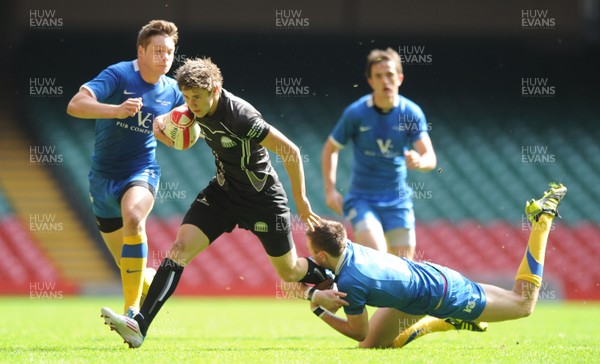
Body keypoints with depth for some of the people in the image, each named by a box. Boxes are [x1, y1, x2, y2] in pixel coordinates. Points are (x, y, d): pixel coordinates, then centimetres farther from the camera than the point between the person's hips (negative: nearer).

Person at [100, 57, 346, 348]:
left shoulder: (240, 116, -30)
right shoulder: (197, 110, -9)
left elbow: (290, 152, -24)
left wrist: (301, 200, -16)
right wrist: (162, 129, -7)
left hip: (262, 200, -6)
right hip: (222, 191, 6)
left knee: (289, 272, 10)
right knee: (179, 249, -13)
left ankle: (331, 281, 45)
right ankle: (139, 326, -21)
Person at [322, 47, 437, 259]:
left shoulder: (412, 113, -6)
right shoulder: (355, 113, -9)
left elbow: (430, 159, -12)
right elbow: (330, 149, 5)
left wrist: (419, 162, -36)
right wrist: (330, 190, -4)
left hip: (398, 201, 2)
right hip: (362, 199, -2)